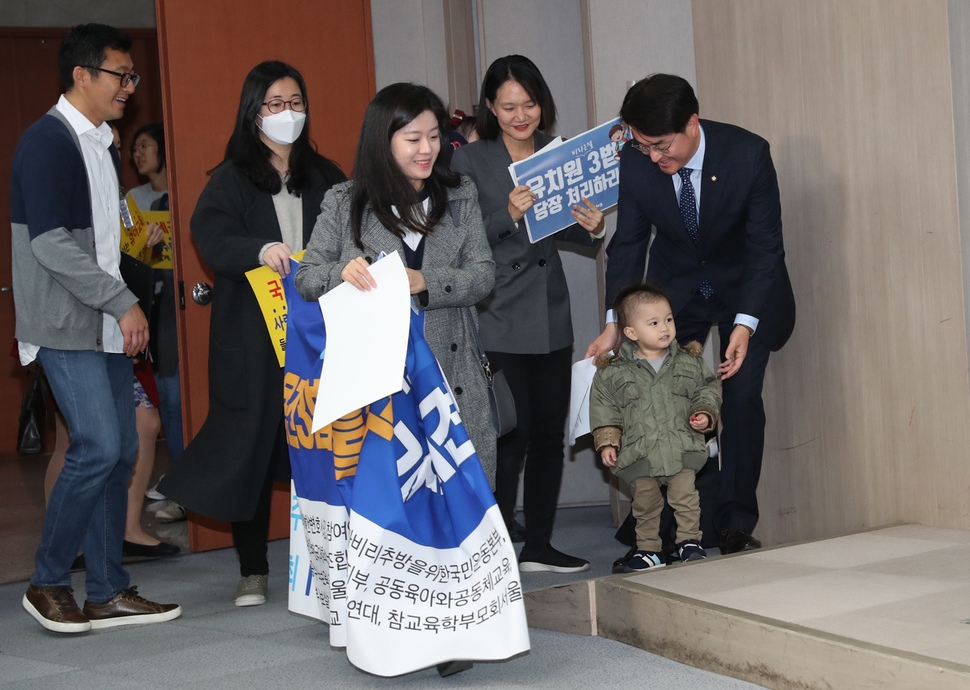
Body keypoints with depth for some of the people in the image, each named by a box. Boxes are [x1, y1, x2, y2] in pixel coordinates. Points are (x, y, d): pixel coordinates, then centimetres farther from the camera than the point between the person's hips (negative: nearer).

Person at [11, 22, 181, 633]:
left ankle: (108, 592, 13)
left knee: (121, 451, 6)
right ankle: (49, 582, 2)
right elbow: (50, 242, -19)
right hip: (66, 327, -9)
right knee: (98, 447, -14)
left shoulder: (104, 147, 16)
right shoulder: (47, 141, -11)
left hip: (107, 326, 9)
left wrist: (124, 311, 14)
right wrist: (124, 302, -17)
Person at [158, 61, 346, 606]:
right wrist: (261, 249, -31)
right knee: (253, 445, 0)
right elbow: (212, 237, -12)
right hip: (252, 340, -2)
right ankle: (253, 571, 11)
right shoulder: (232, 179, 4)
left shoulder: (325, 177, 14)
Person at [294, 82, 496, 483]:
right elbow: (305, 280, 6)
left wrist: (424, 282, -14)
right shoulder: (344, 205, 6)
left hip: (451, 373, 2)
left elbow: (483, 276, 3)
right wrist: (343, 272, -16)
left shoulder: (461, 197, 11)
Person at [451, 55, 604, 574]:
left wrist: (592, 227, -4)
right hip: (497, 317, -5)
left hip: (551, 315, 6)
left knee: (549, 431, 8)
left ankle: (538, 547, 17)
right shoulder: (469, 162, -4)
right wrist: (509, 215, -25)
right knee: (514, 431, -9)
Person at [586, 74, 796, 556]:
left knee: (741, 398, -11)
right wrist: (616, 324, -18)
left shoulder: (748, 155, -27)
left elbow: (766, 245, -21)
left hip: (746, 286, -2)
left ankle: (735, 525, -3)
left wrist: (744, 325, -30)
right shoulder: (634, 162, -19)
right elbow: (628, 244, -8)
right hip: (675, 283, 3)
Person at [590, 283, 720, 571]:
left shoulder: (689, 363, 4)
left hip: (682, 448, 0)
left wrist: (705, 413, -5)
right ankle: (649, 549, 21)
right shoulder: (613, 373, -1)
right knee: (645, 503, 8)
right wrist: (607, 442, -2)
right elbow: (604, 408, 5)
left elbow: (707, 390, 12)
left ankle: (689, 541, 14)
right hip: (639, 454, 0)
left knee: (685, 496, -2)